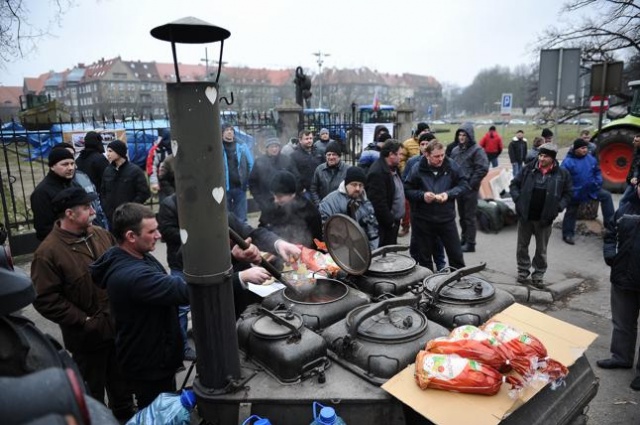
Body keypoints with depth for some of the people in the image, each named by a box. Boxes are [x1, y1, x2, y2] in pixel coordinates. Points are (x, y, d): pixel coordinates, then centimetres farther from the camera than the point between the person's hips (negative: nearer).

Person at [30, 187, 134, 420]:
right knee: (92, 388, 17)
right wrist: (83, 321, -18)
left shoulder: (102, 235, -1)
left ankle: (126, 415, 48)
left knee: (121, 381, 26)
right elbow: (45, 299, -19)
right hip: (88, 334, -6)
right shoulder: (48, 252, -19)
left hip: (118, 326, 6)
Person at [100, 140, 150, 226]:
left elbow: (144, 193, -10)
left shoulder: (135, 170, -6)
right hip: (111, 217, 5)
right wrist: (105, 207, 2)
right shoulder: (107, 170, 10)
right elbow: (102, 191, 17)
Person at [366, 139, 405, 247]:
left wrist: (394, 220, 12)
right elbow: (379, 203, -26)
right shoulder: (377, 173, -23)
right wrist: (390, 221, -18)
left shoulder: (393, 168, 9)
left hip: (393, 221, 10)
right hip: (384, 225, -10)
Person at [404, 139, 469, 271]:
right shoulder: (417, 169, -8)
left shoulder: (452, 165, -5)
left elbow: (464, 184, 0)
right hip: (423, 220, 0)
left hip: (447, 218, 1)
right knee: (424, 257, 14)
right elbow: (407, 190, -3)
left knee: (456, 254, 10)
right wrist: (422, 195, -20)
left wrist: (448, 194, -16)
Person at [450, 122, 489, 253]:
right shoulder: (455, 150, 11)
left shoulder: (476, 150, -9)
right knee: (462, 216, 16)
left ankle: (470, 243, 7)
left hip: (470, 189, -6)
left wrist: (471, 184, -14)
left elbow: (483, 168, -14)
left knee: (469, 217, -1)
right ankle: (463, 238, 29)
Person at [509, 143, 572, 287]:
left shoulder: (562, 174, -4)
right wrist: (518, 200, -7)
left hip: (545, 219, -1)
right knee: (522, 246, 12)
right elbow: (514, 184, 6)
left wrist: (558, 207, -8)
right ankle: (523, 271, 28)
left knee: (541, 249, 11)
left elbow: (567, 194, 6)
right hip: (525, 216, 1)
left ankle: (538, 274, 27)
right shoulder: (528, 169, -3)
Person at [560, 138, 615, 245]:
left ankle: (609, 221, 5)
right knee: (571, 213, 7)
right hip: (575, 192, -5)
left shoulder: (591, 159, -1)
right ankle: (568, 234, 18)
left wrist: (598, 183, -2)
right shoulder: (568, 161, -19)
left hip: (591, 189, 5)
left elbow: (597, 172, 12)